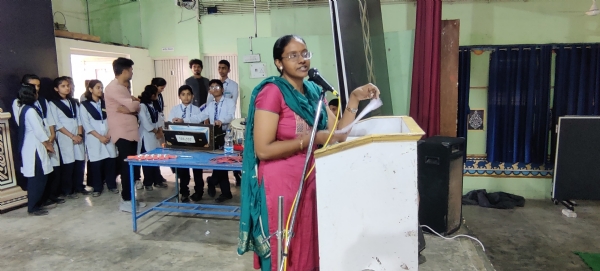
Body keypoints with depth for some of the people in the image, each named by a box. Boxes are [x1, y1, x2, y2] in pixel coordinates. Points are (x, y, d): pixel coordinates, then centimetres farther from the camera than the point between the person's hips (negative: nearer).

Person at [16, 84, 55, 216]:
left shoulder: (23, 108, 11)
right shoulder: (30, 110, -18)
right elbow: (38, 131, -18)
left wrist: (47, 141, 9)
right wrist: (48, 144, -6)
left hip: (31, 146, 10)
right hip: (35, 147, -10)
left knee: (35, 178, 16)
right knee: (37, 178, -4)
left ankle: (36, 203, 24)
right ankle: (33, 208, 3)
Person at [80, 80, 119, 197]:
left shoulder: (105, 103, 13)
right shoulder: (84, 105, 1)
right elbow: (86, 124, -5)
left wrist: (108, 134, -7)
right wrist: (99, 136, -12)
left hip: (108, 137, 3)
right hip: (94, 139, -3)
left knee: (110, 161, 2)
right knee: (96, 163, -1)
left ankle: (112, 185, 13)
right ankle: (97, 188, 10)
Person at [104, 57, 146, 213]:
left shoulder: (122, 87, 17)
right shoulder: (113, 87, -14)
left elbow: (136, 107, 13)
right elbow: (133, 106, -21)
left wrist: (129, 106, -8)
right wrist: (134, 102, 0)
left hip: (130, 132, 9)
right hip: (122, 133, -9)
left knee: (130, 166, 12)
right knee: (127, 166, -6)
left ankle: (129, 198, 20)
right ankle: (125, 201, 2)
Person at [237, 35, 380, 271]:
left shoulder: (313, 92, 8)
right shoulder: (272, 92, -14)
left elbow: (338, 135, 3)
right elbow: (263, 149, -20)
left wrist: (354, 99, -6)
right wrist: (311, 139, -20)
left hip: (310, 181, 7)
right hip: (280, 184, -7)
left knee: (307, 248, 18)